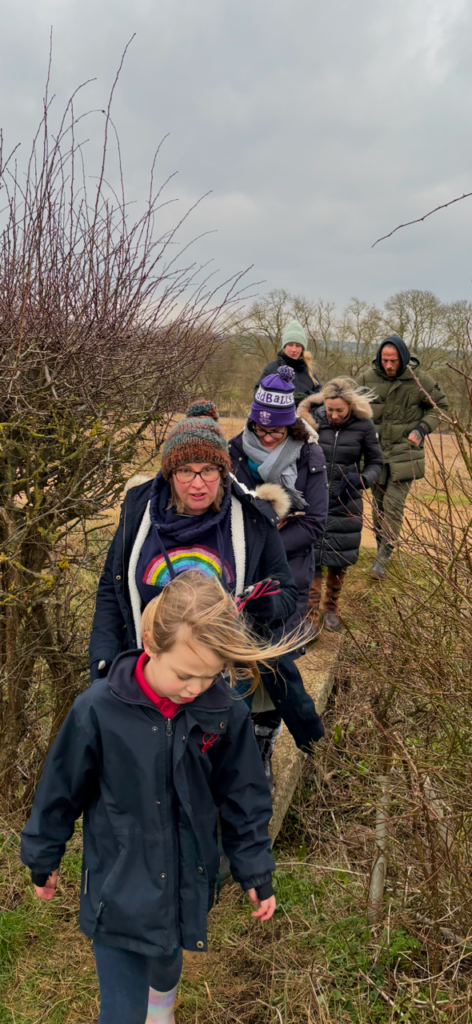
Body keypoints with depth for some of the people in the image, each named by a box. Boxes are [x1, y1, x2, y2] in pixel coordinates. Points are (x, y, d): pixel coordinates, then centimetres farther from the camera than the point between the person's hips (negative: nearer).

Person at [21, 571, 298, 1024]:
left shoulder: (225, 713, -18)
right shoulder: (98, 710, -24)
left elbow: (242, 798, -2)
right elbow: (60, 791, -8)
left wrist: (256, 872, 5)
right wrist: (42, 860, 5)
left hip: (187, 884, 3)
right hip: (118, 889, -3)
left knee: (167, 961, 28)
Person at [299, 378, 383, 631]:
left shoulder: (364, 426, -7)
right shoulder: (314, 420, -7)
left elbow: (376, 463, 3)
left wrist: (360, 480, -15)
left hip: (345, 504, 1)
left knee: (339, 559, 11)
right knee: (311, 558, -3)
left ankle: (331, 608, 33)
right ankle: (311, 615, 8)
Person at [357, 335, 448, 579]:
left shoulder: (420, 380, -8)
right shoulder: (367, 379, -3)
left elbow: (439, 405, 6)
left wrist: (422, 429, -7)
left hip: (404, 452, -3)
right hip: (375, 451, 3)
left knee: (394, 504, -8)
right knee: (378, 502, 11)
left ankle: (383, 558, -4)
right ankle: (381, 546, 27)